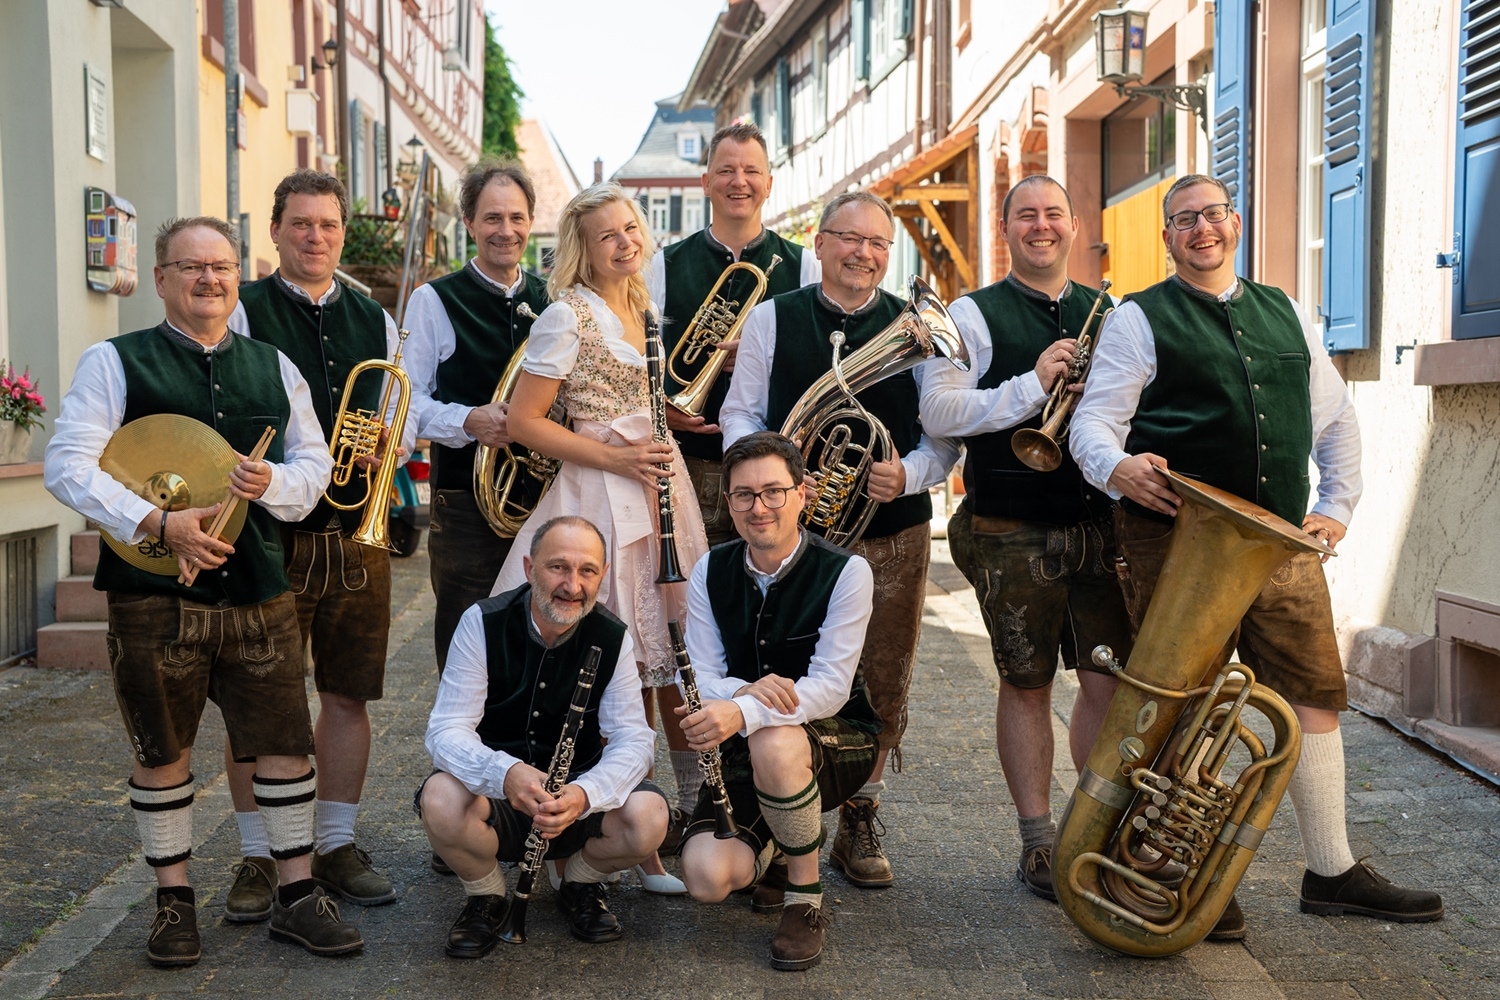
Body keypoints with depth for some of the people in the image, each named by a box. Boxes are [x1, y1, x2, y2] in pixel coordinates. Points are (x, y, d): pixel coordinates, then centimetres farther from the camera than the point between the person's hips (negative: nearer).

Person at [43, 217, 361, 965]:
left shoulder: (274, 368, 14)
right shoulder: (115, 362, 1)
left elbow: (314, 462, 16)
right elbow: (68, 466, -8)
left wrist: (274, 483, -8)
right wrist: (160, 524, -20)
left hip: (257, 588, 3)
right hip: (154, 594, -3)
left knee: (285, 742, 3)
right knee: (162, 754, 8)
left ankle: (296, 896, 17)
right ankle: (174, 901, 24)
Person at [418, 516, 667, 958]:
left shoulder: (612, 638, -7)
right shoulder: (483, 623, -12)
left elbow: (633, 739, -13)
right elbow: (446, 731, -18)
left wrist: (583, 794, -35)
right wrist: (506, 773, -41)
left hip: (579, 800, 1)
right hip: (494, 799, -1)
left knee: (648, 818, -29)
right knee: (440, 801, -34)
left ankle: (581, 884, 7)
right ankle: (485, 895, 0)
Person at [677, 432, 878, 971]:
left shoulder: (846, 572, -15)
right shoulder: (711, 572, -2)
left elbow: (830, 687, -22)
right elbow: (699, 681, -5)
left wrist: (742, 713, -39)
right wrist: (742, 690, -30)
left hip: (837, 741, -3)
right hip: (743, 749, 3)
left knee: (776, 744, -40)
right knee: (707, 878, -21)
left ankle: (805, 899, -14)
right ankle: (766, 841, 18)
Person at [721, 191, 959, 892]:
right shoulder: (771, 319, 5)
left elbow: (946, 433, 4)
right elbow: (740, 415, 5)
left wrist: (908, 475, -16)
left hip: (892, 534, 2)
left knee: (882, 692, 9)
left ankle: (859, 822, 27)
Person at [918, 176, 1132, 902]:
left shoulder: (1106, 313, 14)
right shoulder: (973, 314, 1)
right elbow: (937, 412, -11)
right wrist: (1031, 387, -18)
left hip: (1099, 522, 3)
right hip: (1013, 533, -3)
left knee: (1109, 681, 1)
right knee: (1027, 684, 6)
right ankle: (1039, 842, 18)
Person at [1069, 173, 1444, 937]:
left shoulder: (1284, 315, 18)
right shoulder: (1139, 320, 2)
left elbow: (1335, 416, 25)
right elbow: (1093, 421, -7)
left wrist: (1336, 506, 15)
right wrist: (1115, 467, -28)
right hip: (1176, 540, -5)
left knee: (1314, 695, 6)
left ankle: (1332, 872, 19)